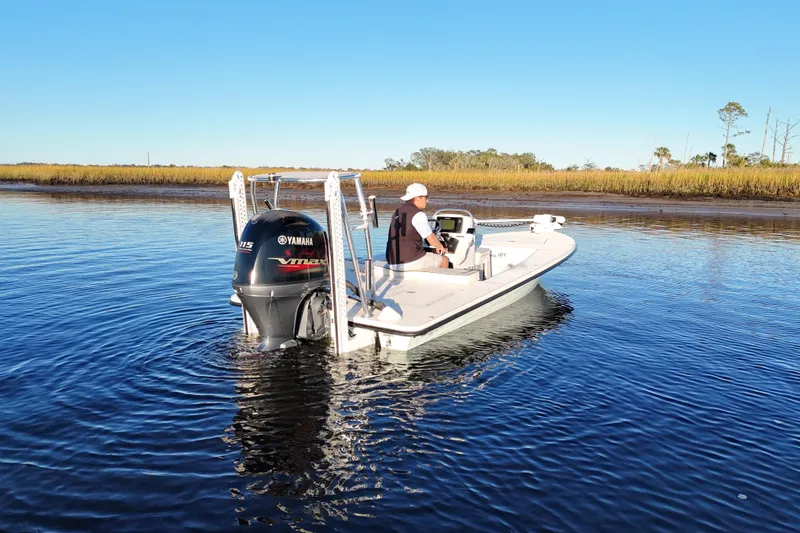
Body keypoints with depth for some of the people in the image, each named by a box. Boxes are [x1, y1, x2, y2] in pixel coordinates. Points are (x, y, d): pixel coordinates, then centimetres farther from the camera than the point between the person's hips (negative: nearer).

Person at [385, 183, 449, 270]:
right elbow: (431, 239, -9)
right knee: (444, 261, 13)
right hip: (409, 262, -9)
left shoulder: (397, 212, 14)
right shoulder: (418, 215, -13)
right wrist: (440, 247, 14)